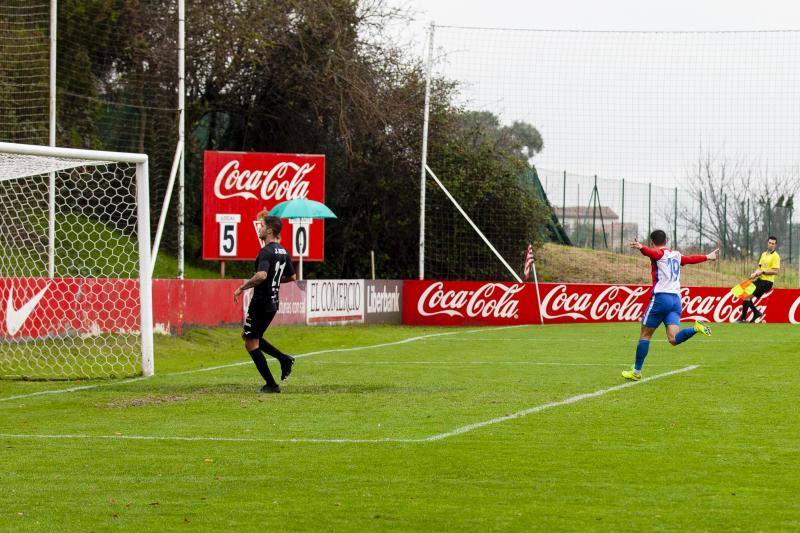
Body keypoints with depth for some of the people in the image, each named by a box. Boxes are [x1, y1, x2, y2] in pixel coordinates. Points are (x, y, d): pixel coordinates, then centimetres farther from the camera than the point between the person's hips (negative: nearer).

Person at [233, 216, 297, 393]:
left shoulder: (266, 252, -18)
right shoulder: (283, 252, 10)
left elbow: (261, 275, -34)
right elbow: (292, 277, 19)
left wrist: (242, 287, -23)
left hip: (261, 303, -9)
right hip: (273, 303, 9)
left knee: (251, 344, 1)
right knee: (250, 337, 23)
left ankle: (271, 385, 0)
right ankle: (284, 359, 10)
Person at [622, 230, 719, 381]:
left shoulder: (659, 253, 2)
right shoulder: (676, 255, 22)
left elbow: (651, 253, -23)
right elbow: (691, 259, 41)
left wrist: (641, 248, -45)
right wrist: (708, 257, 60)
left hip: (660, 297, -6)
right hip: (676, 299, 6)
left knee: (645, 335, 6)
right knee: (673, 339, -7)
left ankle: (636, 371, 8)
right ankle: (696, 328, -30)